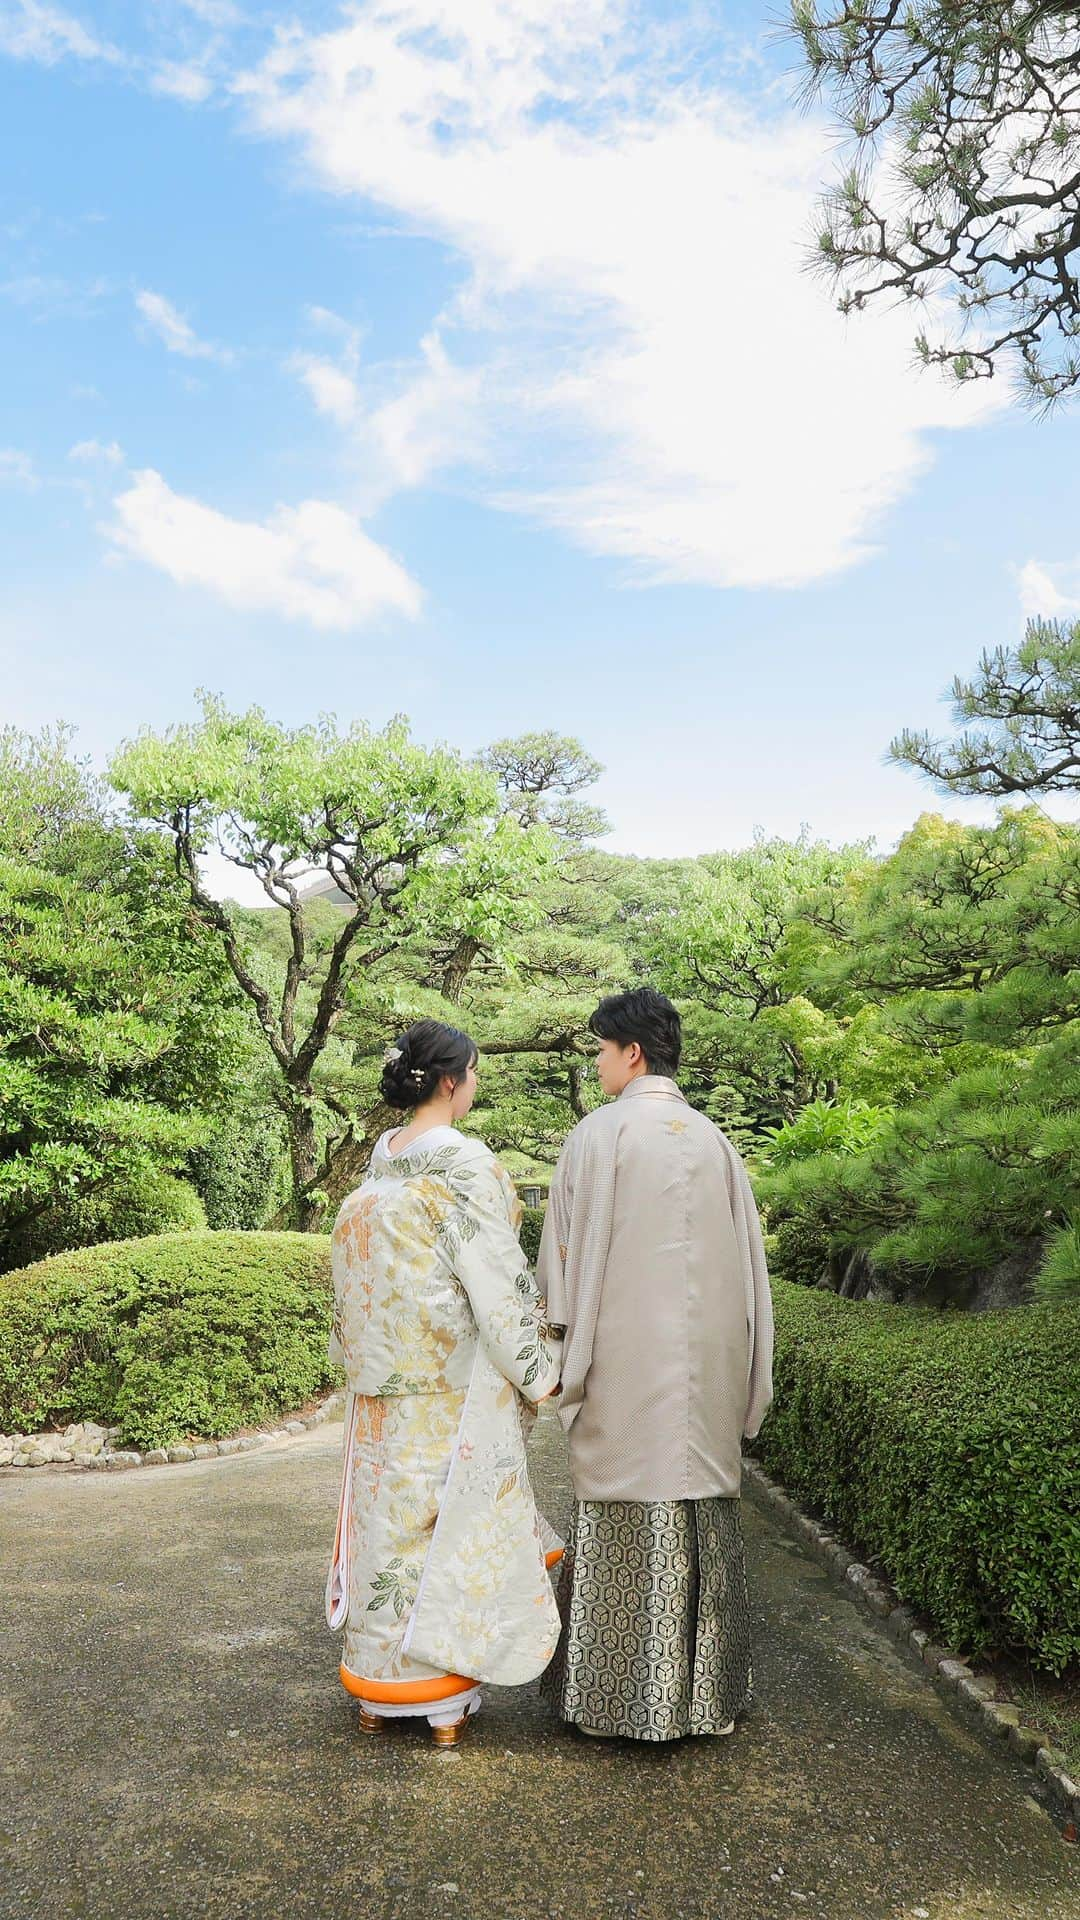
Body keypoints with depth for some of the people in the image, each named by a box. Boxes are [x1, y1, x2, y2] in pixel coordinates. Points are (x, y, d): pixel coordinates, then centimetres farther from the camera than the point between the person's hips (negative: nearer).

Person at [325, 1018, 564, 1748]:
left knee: (391, 1514, 14)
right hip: (455, 1384, -6)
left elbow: (355, 1274, 11)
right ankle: (445, 1697, 16)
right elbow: (498, 1279, -16)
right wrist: (542, 1369, -8)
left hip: (386, 1388, 7)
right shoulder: (466, 1164, -16)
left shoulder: (379, 1160, 5)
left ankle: (379, 1690, 26)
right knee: (455, 1522, 5)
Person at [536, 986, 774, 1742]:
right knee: (702, 1506, 10)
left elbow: (568, 1256, -6)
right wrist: (742, 1379, 16)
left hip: (627, 1361, -4)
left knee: (628, 1514, 3)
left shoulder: (599, 1134, -7)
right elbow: (747, 1261, 10)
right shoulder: (715, 1141, 7)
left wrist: (567, 1361, 3)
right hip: (706, 1361, 4)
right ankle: (707, 1689, 20)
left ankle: (620, 1691, 13)